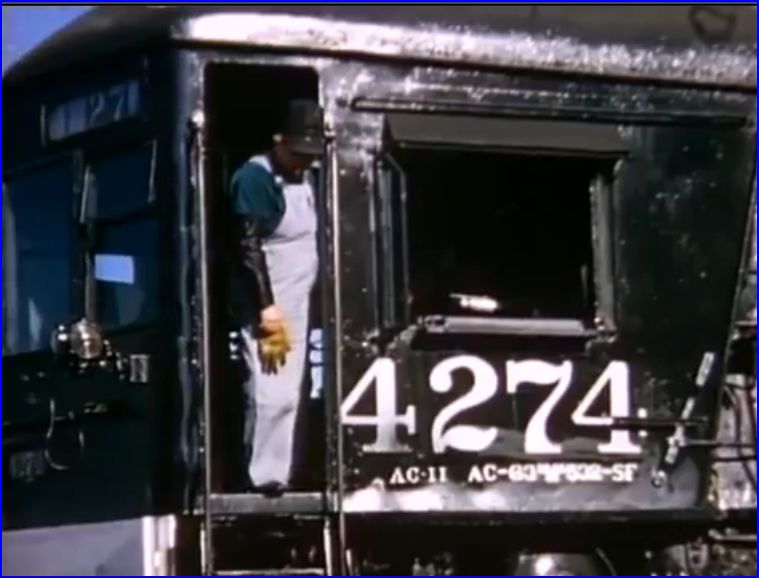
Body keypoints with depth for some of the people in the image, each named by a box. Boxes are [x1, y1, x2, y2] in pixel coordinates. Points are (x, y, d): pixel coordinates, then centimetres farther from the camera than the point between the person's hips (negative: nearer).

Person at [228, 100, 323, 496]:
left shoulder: (303, 179, 14)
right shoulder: (255, 177, -12)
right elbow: (249, 248, -18)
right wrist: (266, 305, -21)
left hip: (296, 305, 9)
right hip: (267, 307, -9)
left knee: (287, 396, 8)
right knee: (270, 396, -12)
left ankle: (276, 477, 11)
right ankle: (262, 479, -8)